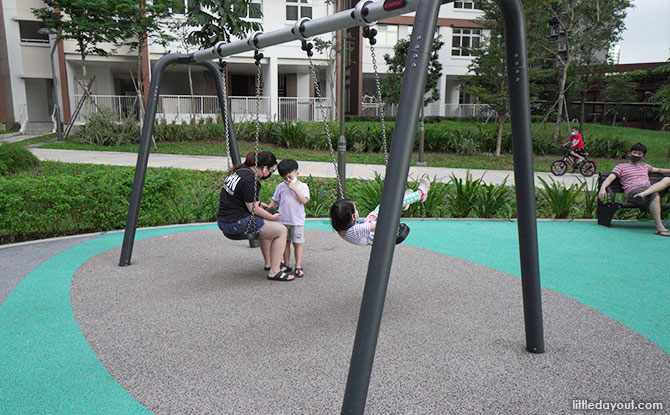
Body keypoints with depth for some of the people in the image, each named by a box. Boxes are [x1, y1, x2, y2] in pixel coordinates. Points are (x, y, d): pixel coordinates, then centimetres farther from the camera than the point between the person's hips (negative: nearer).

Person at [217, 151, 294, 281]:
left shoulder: (239, 170, 9)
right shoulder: (250, 180, -20)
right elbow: (252, 209, -16)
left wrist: (258, 204, 18)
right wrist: (273, 217, -3)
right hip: (236, 224, -10)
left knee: (264, 224, 32)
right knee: (281, 230, -2)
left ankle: (268, 263, 39)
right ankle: (274, 271, 3)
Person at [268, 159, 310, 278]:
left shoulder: (303, 186, -2)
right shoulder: (281, 186, 6)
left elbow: (304, 201, -16)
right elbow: (275, 201, 13)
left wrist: (295, 189, -20)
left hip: (297, 221, -3)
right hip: (283, 220, 3)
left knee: (297, 244, 1)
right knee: (285, 243, 9)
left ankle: (298, 267, 9)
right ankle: (286, 265, 21)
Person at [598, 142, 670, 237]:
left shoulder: (645, 166, 35)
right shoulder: (621, 166, 18)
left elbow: (658, 170, 51)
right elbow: (610, 178, 4)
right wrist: (602, 188, -16)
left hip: (649, 189, 5)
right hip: (633, 191, -5)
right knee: (655, 195, -37)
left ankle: (643, 194, -40)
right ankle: (659, 228, -41)